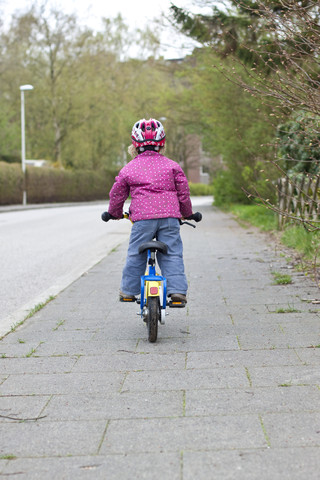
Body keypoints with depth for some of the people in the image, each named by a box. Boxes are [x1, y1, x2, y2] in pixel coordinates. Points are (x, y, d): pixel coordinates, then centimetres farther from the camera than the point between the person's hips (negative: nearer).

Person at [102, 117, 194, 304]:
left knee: (136, 255, 10)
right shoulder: (172, 166, 10)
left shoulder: (128, 169, 9)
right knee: (172, 255, 4)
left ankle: (128, 291, 17)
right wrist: (187, 213, 25)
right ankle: (177, 290, -4)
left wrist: (114, 213, 35)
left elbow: (117, 194, 16)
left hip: (142, 218, 0)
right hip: (170, 216, 1)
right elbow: (183, 192, 10)